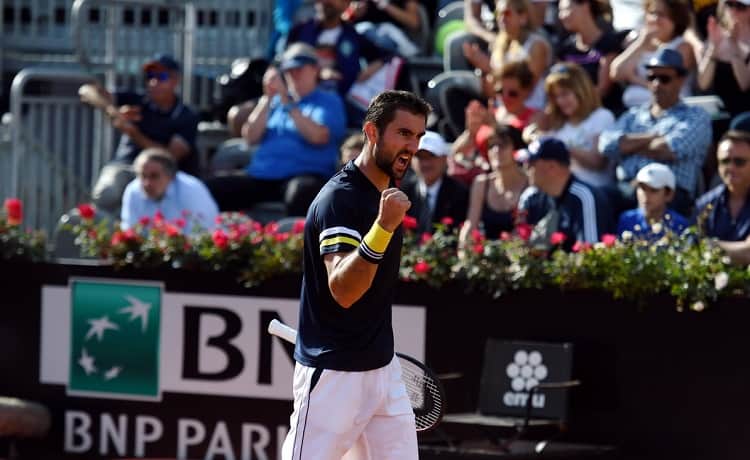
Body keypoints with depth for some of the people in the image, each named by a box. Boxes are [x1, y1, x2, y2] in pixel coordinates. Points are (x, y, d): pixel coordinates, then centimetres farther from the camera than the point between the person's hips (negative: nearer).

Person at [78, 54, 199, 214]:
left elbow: (171, 156, -9)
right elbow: (87, 91, 4)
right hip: (124, 167, 1)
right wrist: (112, 110, -16)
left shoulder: (187, 118, 5)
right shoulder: (136, 102, 10)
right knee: (107, 195, -33)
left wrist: (134, 134, -18)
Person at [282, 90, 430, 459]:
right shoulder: (340, 197, -18)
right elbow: (342, 289, -30)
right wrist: (384, 227, -40)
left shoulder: (385, 195, 10)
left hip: (382, 367, 8)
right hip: (333, 373, -8)